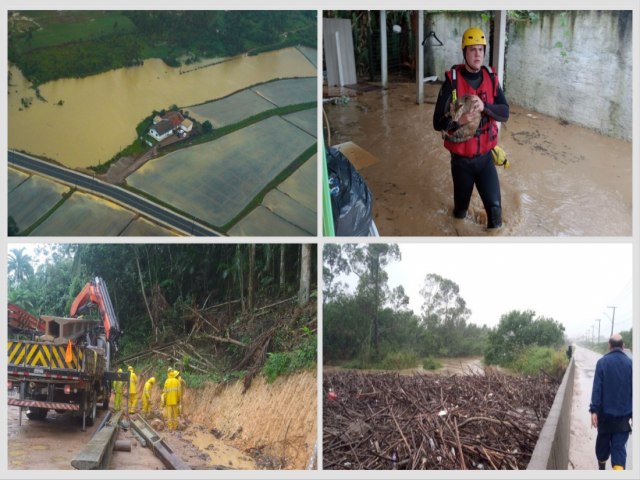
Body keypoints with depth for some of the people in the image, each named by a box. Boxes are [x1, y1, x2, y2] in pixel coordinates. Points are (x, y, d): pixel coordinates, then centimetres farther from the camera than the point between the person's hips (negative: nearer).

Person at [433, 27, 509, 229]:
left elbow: (505, 113, -9)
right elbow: (438, 123, -15)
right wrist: (459, 121, -33)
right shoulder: (452, 81, -15)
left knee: (495, 210, -7)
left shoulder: (491, 78, -3)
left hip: (485, 157, 2)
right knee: (460, 212, 16)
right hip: (461, 159, -2)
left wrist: (483, 106, -27)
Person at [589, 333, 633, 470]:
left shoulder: (602, 362, -7)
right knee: (619, 446, 0)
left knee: (603, 442, 18)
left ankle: (602, 469, 36)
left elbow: (597, 388, -11)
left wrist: (594, 410, -9)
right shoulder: (630, 363, -3)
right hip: (623, 413, 0)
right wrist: (633, 413, 9)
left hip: (605, 412, 0)